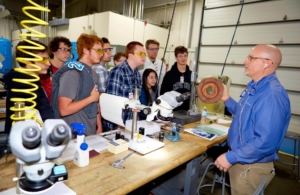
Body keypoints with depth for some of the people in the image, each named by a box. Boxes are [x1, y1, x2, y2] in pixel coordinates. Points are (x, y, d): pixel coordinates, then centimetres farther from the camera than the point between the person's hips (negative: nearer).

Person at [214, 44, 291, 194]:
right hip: (240, 160, 9)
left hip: (251, 167, -9)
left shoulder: (272, 95, -28)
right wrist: (227, 99, 8)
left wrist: (231, 157, -25)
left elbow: (265, 142, -32)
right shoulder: (254, 87, 6)